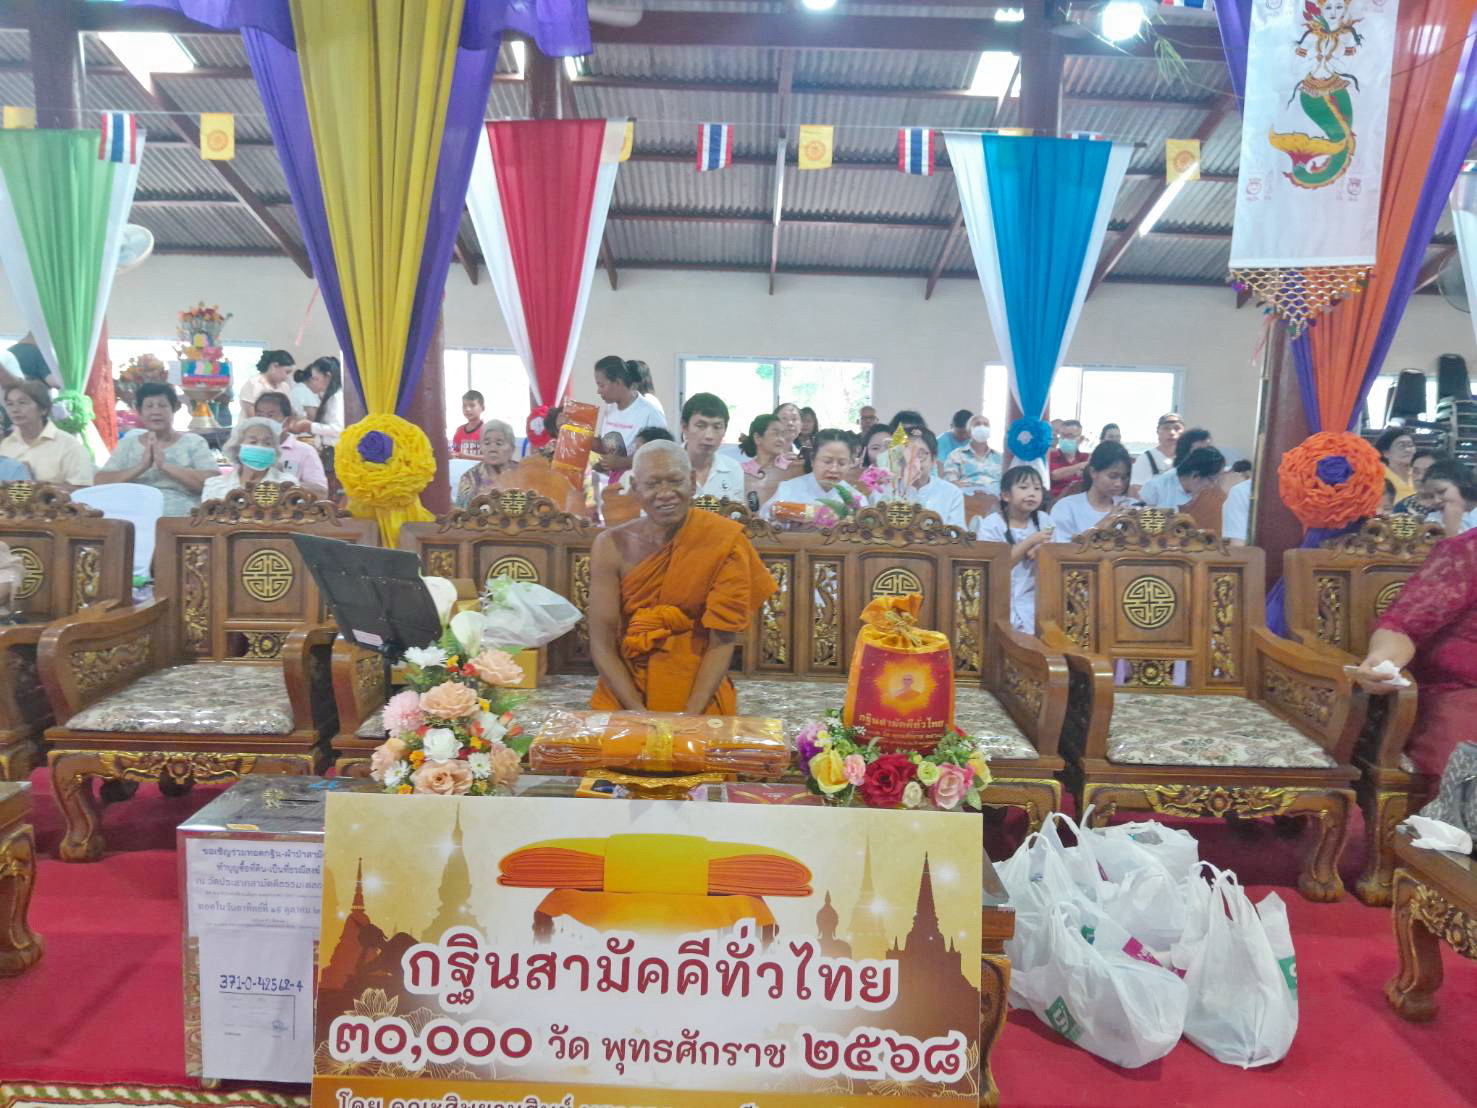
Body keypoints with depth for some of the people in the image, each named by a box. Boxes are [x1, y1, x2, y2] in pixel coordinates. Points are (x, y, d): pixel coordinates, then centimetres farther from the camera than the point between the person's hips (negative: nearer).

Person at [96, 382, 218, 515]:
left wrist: (165, 466, -12)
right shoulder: (127, 444, 14)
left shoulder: (194, 443, 7)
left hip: (183, 519, -2)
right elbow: (100, 483, 3)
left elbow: (215, 482, -7)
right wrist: (141, 467, -11)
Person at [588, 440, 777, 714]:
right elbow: (602, 644, -7)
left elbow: (722, 642, -9)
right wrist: (640, 714, -18)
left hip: (699, 696, -1)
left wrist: (691, 715, -19)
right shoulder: (611, 546, -5)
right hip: (625, 693, 1)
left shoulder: (724, 542, -9)